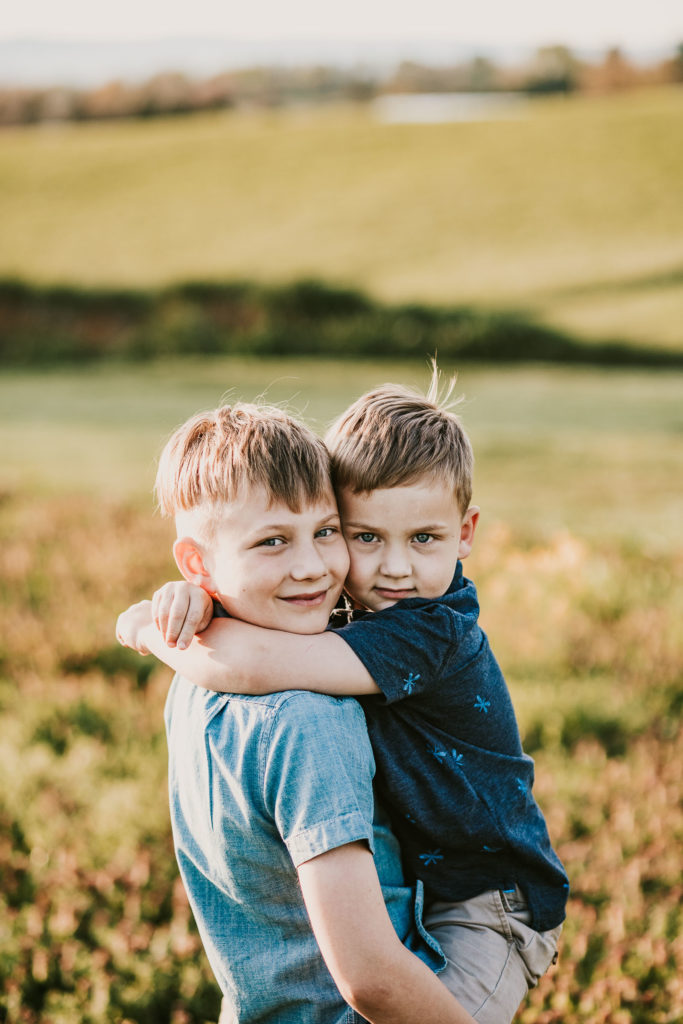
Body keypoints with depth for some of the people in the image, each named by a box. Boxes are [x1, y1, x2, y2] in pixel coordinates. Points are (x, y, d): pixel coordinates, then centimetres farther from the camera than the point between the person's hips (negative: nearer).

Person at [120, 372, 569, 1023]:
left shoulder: (432, 637, -27)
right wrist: (190, 595, -15)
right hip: (399, 889, 8)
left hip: (486, 910, -8)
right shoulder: (360, 606, -1)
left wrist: (146, 627, -20)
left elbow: (251, 665, -37)